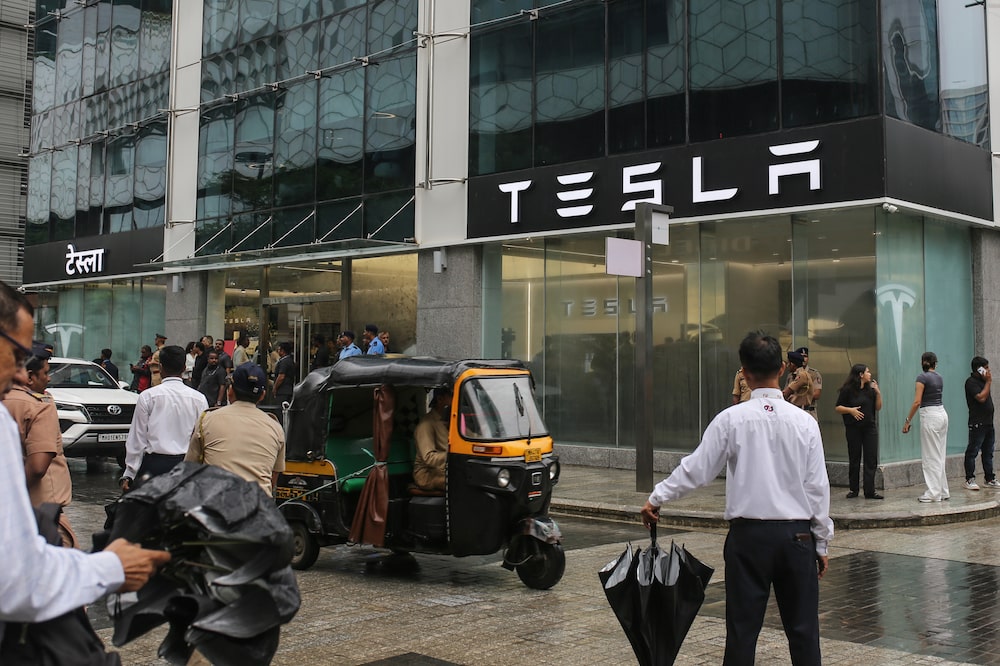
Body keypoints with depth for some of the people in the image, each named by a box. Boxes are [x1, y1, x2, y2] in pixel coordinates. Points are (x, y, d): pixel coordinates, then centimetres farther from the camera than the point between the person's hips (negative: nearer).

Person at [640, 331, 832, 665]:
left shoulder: (731, 419, -6)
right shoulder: (804, 422, -2)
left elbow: (696, 468, -3)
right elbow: (817, 487, 1)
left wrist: (657, 497, 11)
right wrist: (821, 542, 10)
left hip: (748, 534, -1)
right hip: (797, 535, 2)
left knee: (743, 627, 4)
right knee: (803, 627, 9)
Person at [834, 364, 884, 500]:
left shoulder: (870, 389, 8)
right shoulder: (847, 390, -5)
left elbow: (878, 407, 10)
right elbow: (837, 408, -4)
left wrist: (878, 393, -2)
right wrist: (850, 410, -19)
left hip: (870, 428, 4)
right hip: (853, 429, -4)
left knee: (871, 459, -2)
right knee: (854, 459, 4)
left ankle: (870, 491, 1)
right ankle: (853, 490, 16)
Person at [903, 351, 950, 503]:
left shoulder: (922, 377, -10)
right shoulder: (939, 378, 11)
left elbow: (917, 402, -16)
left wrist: (907, 420, -12)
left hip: (930, 416, -8)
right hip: (942, 414, 8)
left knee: (931, 456, -4)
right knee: (940, 455, 12)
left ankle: (934, 493, -3)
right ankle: (943, 491, 16)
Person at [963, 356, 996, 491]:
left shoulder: (982, 381, 17)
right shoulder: (971, 382, -11)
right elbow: (981, 397, -22)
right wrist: (988, 382, -15)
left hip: (988, 422, 9)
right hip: (977, 423, -9)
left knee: (988, 452, 12)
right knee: (972, 451, -5)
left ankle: (990, 479, 18)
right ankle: (969, 480, -1)